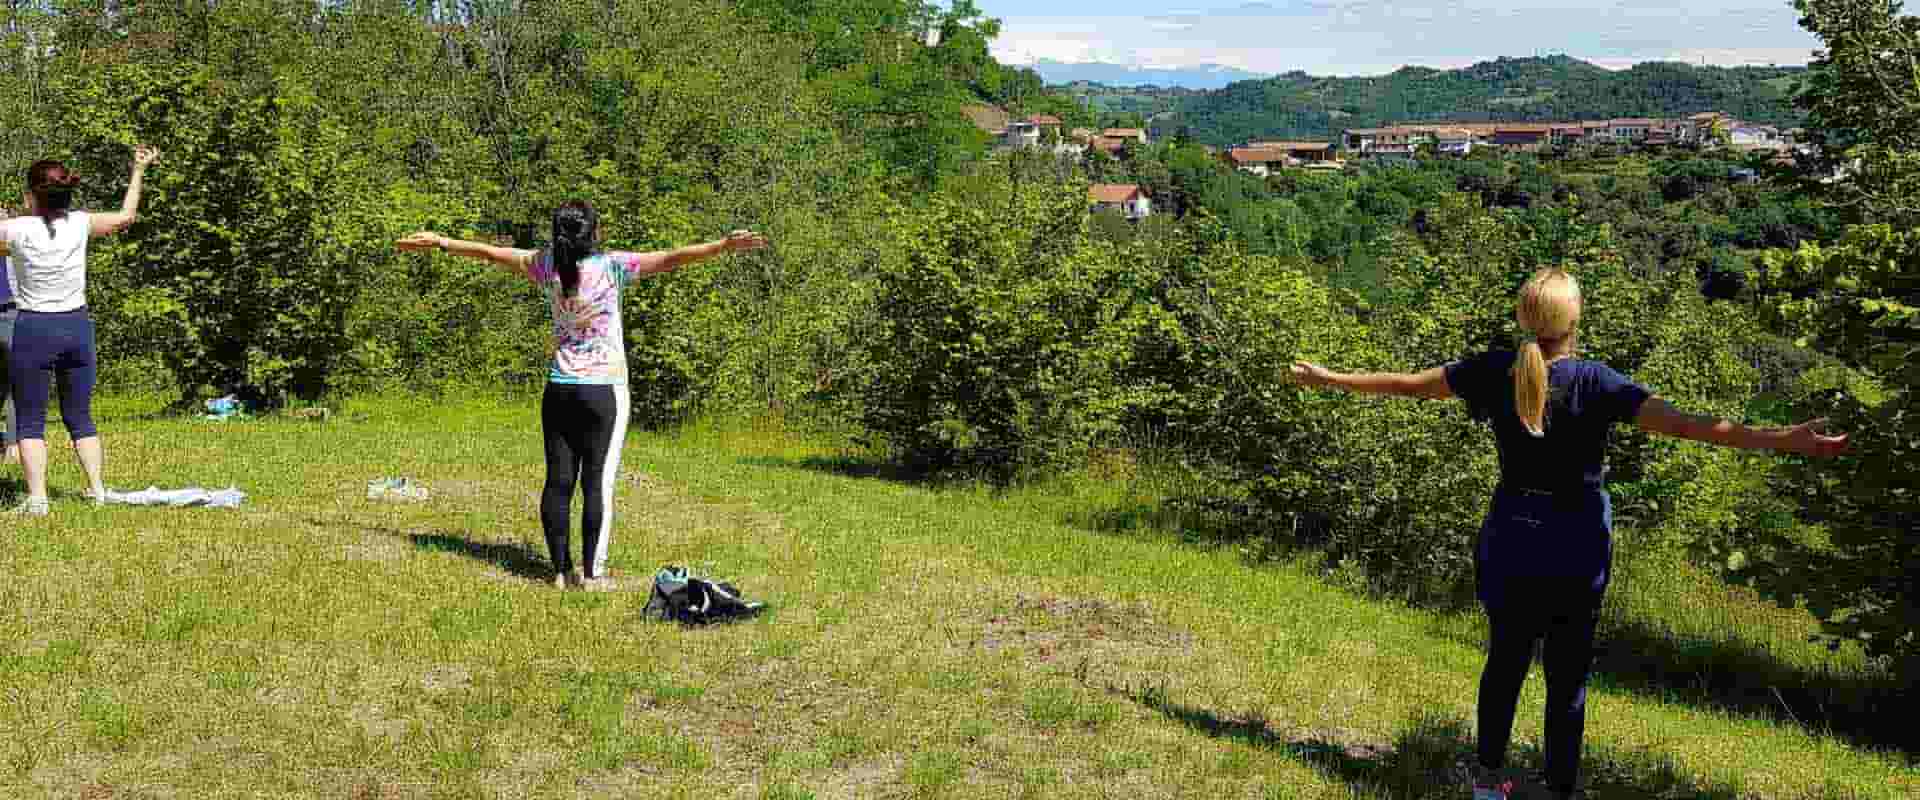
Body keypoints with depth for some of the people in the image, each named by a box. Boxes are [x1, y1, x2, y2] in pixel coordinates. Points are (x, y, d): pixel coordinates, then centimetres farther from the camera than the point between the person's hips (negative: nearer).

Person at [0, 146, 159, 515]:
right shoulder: (80, 224, -3)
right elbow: (126, 216, 15)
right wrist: (139, 171, 22)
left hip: (33, 329, -4)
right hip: (77, 326, 4)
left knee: (30, 421, 4)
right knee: (80, 417, 14)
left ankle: (37, 498, -3)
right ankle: (97, 489, 13)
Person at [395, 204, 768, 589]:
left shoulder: (548, 266, 0)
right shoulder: (611, 267, -12)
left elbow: (489, 251, 12)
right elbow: (670, 259, -22)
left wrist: (440, 242, 26)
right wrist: (725, 245, -27)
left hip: (558, 389, 5)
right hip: (604, 391, -5)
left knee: (558, 481, 6)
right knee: (598, 483, -1)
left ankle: (562, 570, 12)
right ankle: (592, 573, 0)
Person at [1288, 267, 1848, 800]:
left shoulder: (1495, 371, -7)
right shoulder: (1596, 383, -16)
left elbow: (1405, 384, 3)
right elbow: (1684, 424, -23)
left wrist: (1328, 378, 16)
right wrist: (1787, 440, -24)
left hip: (1510, 540, 3)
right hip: (1576, 547, -3)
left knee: (1504, 660, 19)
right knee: (1567, 675, 8)